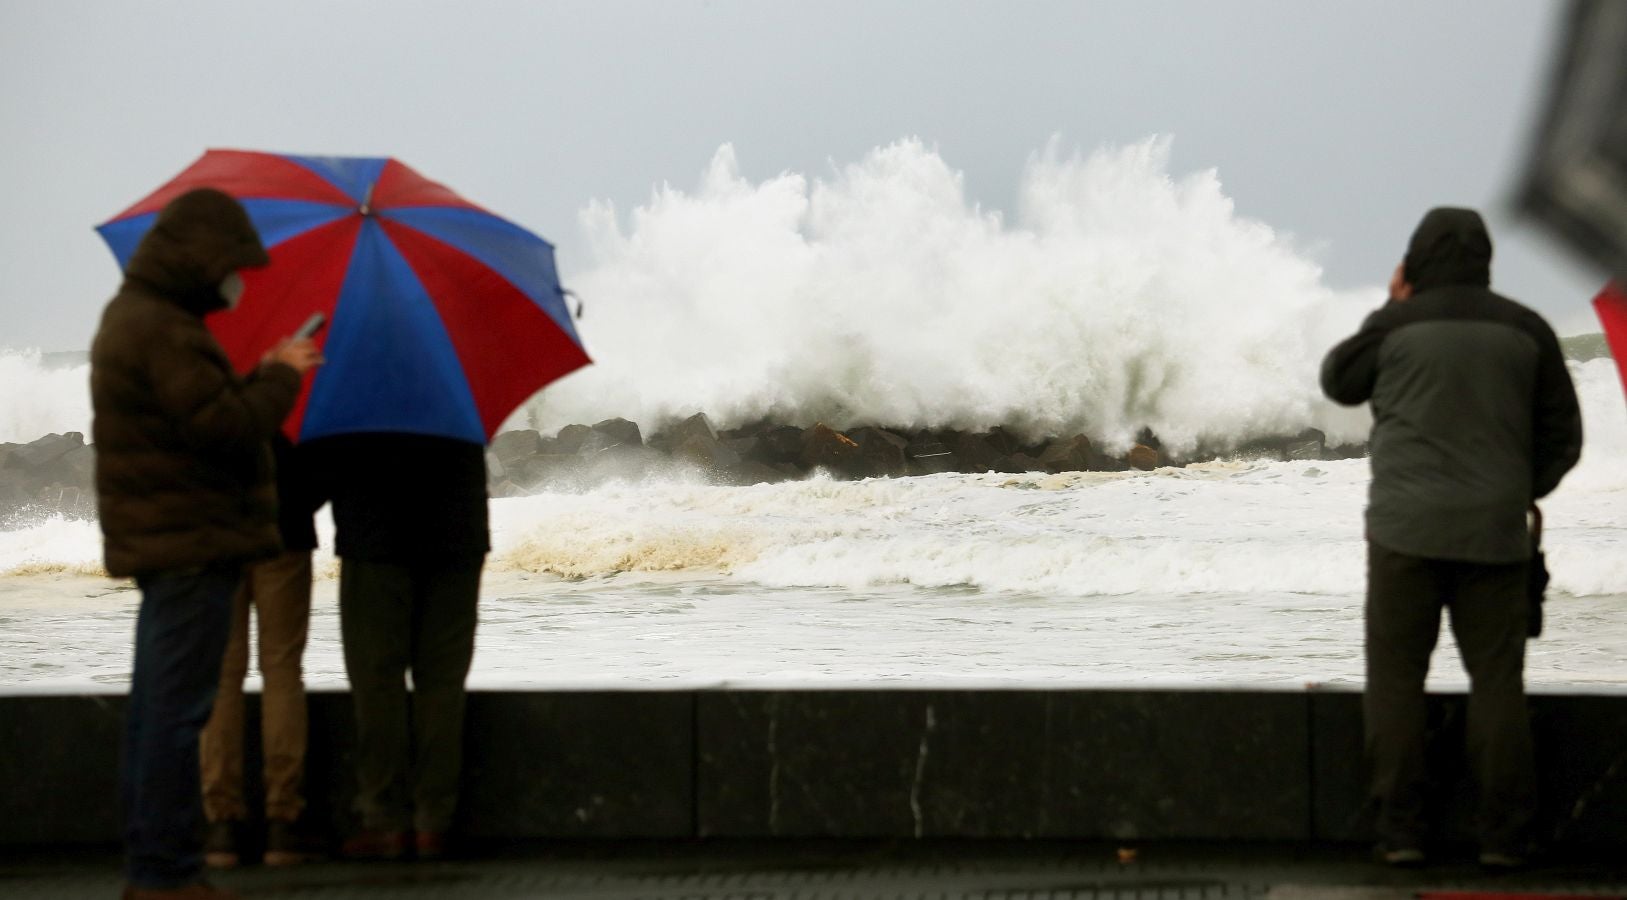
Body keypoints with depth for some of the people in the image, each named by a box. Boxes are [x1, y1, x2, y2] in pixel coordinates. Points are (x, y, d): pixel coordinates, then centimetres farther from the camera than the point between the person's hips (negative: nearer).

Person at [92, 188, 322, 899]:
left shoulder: (132, 317, 17)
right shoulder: (163, 330, -17)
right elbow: (224, 427, -22)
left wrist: (260, 379, 7)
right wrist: (280, 376, -8)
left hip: (154, 541, 11)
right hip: (191, 540, -11)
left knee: (154, 706, 14)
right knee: (178, 708, -9)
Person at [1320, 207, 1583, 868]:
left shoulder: (1396, 326, -4)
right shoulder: (1525, 330, 4)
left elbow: (1339, 381, 14)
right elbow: (1562, 435, 9)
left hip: (1407, 528, -2)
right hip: (1496, 533, 2)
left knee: (1395, 676, 4)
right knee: (1497, 678, 5)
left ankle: (1399, 829, 1)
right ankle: (1505, 834, 4)